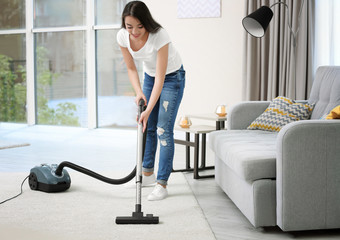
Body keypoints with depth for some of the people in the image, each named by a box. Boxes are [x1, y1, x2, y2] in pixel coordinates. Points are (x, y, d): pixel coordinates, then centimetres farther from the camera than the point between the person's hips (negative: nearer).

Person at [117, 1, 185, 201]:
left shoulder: (159, 36, -35)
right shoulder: (123, 36, -19)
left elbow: (160, 79, -34)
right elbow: (131, 68, -4)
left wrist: (148, 110, -38)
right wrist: (139, 92, -19)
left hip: (172, 77, -6)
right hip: (149, 76, 6)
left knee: (163, 130, -12)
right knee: (147, 127, 11)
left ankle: (162, 184, -8)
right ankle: (148, 173, 26)